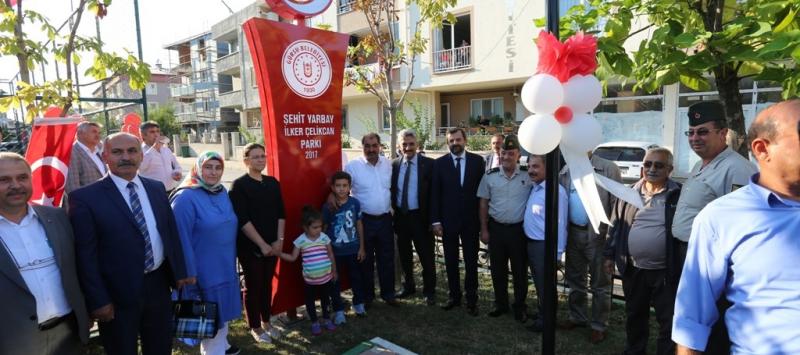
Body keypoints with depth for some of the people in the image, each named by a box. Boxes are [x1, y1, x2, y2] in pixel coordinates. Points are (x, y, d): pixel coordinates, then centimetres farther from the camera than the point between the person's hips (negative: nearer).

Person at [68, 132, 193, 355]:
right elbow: (85, 255, -11)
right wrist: (98, 301, -12)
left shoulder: (156, 188, 4)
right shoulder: (86, 197, -11)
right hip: (118, 294, -4)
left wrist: (180, 272, 7)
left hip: (158, 285, 4)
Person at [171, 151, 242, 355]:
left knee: (223, 311, 22)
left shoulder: (222, 193, 4)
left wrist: (232, 262, 13)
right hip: (205, 272, -7)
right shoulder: (185, 198, -18)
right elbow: (182, 241, -18)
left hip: (226, 267, 7)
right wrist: (189, 276, -16)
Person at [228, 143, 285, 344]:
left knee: (267, 284, 15)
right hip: (250, 246, -5)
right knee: (253, 286, 7)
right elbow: (242, 220, -15)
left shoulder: (273, 183, 7)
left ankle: (266, 322, 32)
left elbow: (281, 213, 7)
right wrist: (262, 244, -16)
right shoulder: (239, 185, -9)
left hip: (272, 245, 5)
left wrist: (279, 240, -3)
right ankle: (255, 327, 24)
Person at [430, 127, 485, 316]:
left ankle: (471, 299, 22)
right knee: (451, 261, 12)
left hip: (471, 219, 0)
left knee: (471, 261, 8)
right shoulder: (439, 163, -1)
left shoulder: (477, 160, 1)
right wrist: (435, 221, -6)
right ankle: (454, 296, 27)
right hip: (448, 220, 0)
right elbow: (435, 194, -1)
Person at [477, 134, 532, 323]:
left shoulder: (528, 176, -5)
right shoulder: (490, 176, -1)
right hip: (496, 228, 2)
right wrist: (484, 229, 2)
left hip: (519, 229, -1)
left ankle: (520, 306, 29)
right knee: (497, 269, 13)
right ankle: (501, 304, 31)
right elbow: (483, 203, 4)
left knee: (519, 270, 11)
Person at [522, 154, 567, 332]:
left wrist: (557, 252, -20)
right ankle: (540, 312, 39)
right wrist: (528, 241, 11)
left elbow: (560, 224, -21)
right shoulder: (533, 188, 8)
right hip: (530, 243, 8)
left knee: (545, 284, 8)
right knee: (538, 282, 22)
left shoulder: (556, 191, -21)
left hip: (544, 246, -8)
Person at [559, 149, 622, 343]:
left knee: (600, 283, 8)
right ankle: (577, 317, 36)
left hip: (597, 235, -5)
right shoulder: (565, 172, 8)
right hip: (572, 233, 5)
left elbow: (617, 204, -11)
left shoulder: (608, 169, -8)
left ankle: (599, 325, 23)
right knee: (574, 279, 18)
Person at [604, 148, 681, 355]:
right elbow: (616, 225, 9)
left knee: (669, 322, 7)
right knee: (634, 316, 19)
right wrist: (610, 255, 8)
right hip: (633, 269, 4)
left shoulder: (678, 195, -7)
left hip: (665, 271, -4)